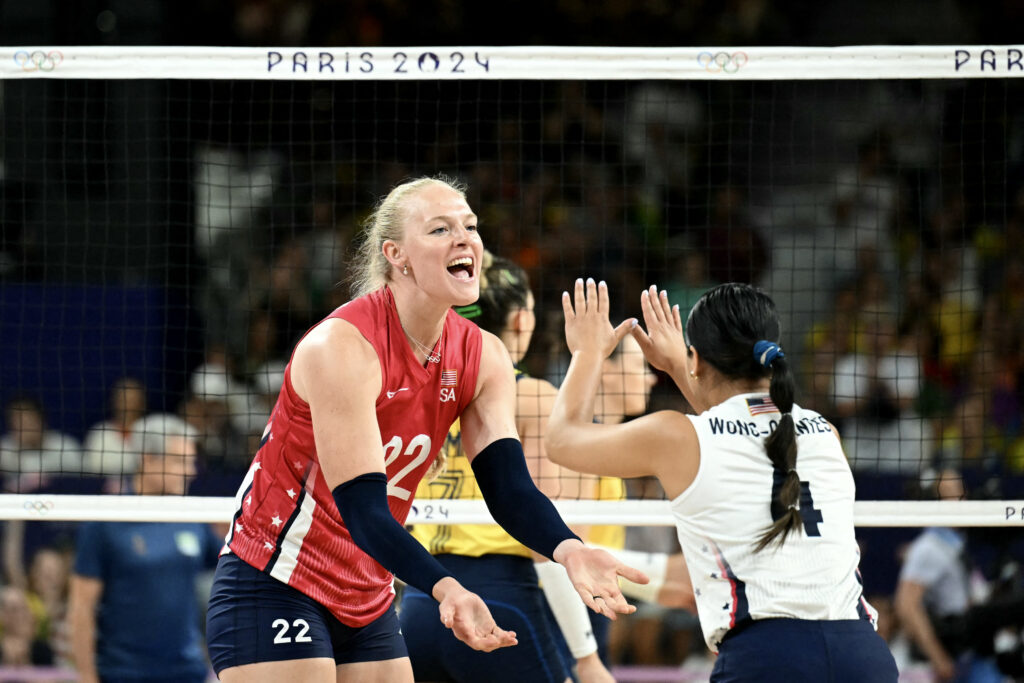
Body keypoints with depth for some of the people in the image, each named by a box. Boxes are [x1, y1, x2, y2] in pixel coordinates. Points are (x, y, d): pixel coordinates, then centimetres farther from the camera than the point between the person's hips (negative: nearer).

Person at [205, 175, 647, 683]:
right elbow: (362, 509, -28)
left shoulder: (484, 358, -1)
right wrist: (444, 588, -44)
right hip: (273, 588, -7)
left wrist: (566, 550, -32)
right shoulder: (342, 348, -22)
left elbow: (508, 488, -10)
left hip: (368, 603, 7)